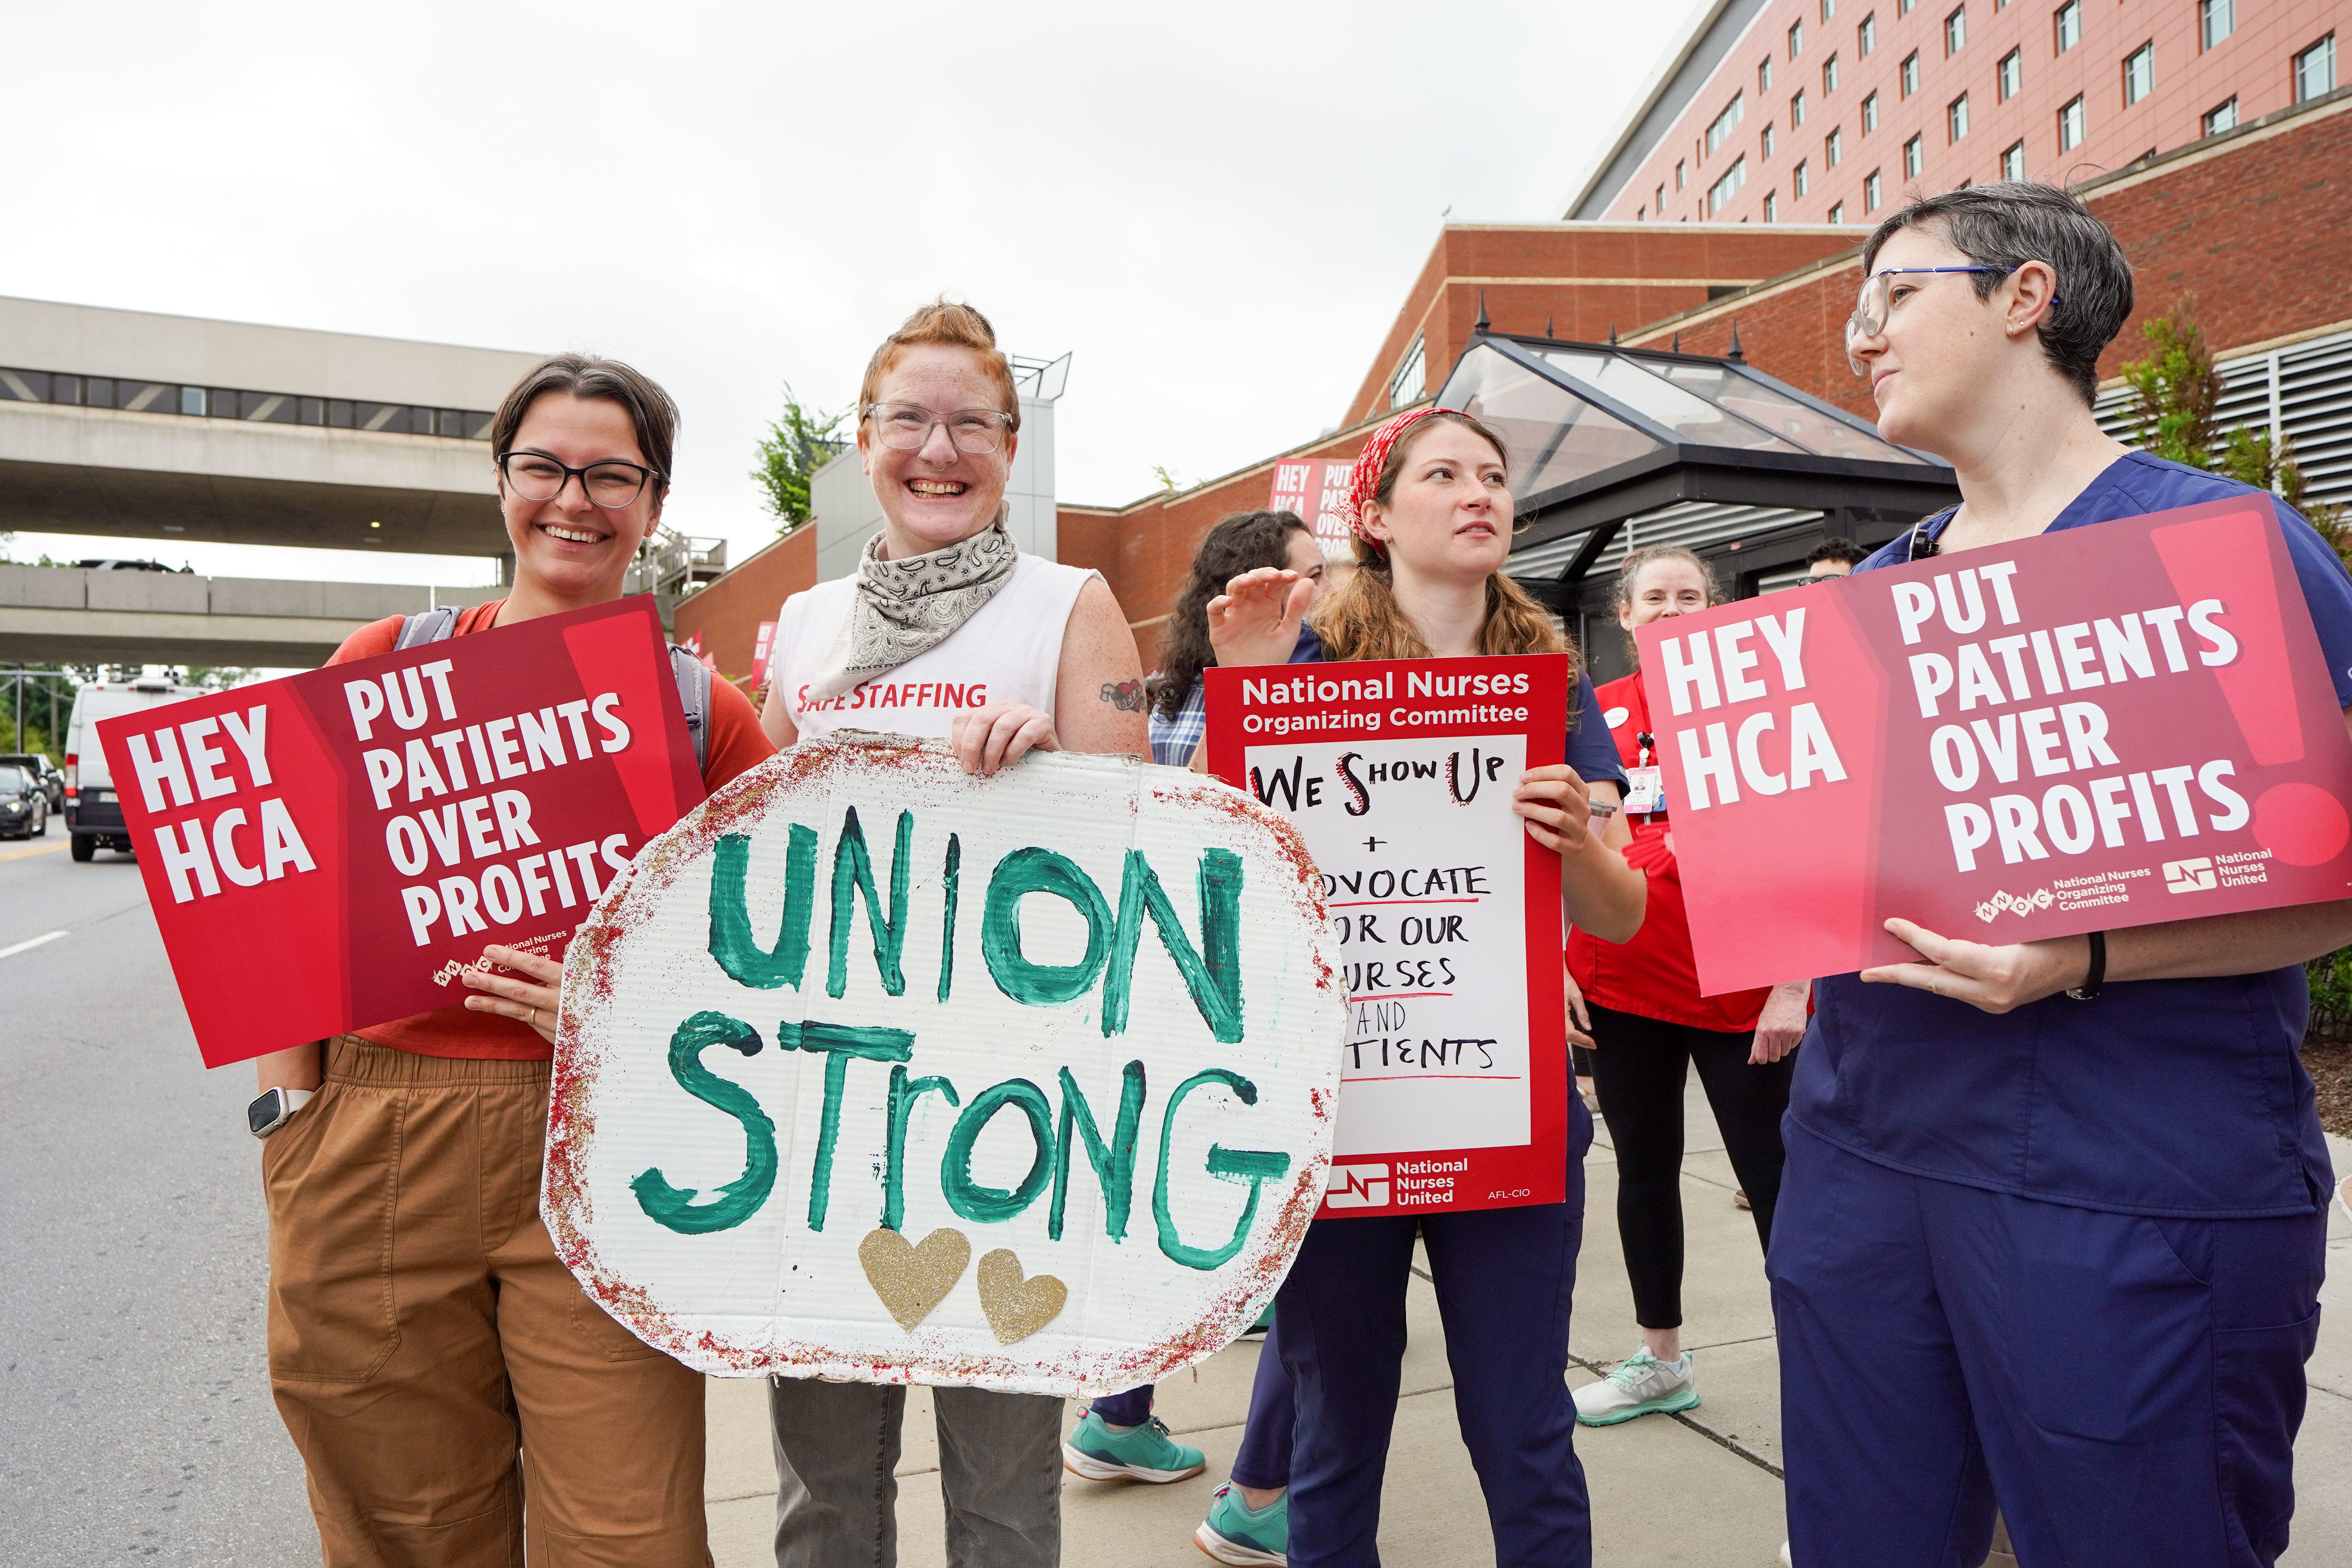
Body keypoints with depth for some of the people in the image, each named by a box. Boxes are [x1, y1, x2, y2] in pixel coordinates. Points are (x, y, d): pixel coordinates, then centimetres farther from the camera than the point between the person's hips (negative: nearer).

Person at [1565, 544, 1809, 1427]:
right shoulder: (1595, 715, 5)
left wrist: (1793, 984, -11)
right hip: (1619, 984, 4)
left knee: (1773, 1176, 2)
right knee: (1643, 1166, 15)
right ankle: (1660, 1361, 31)